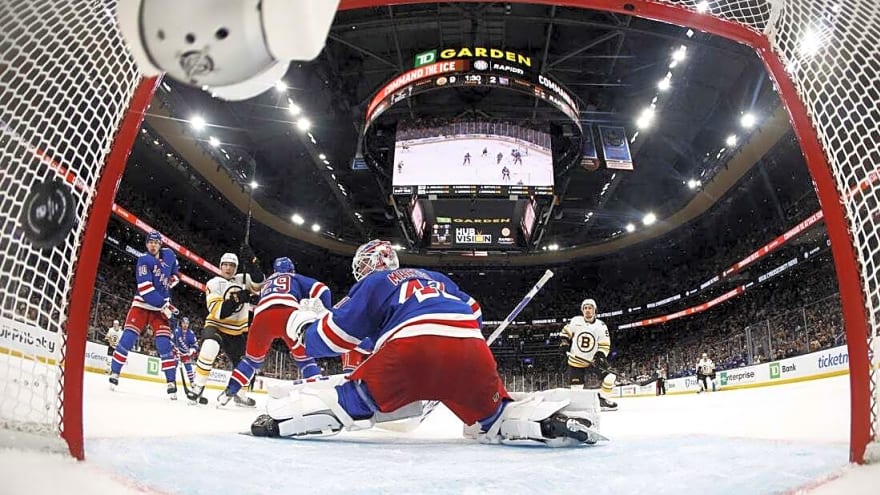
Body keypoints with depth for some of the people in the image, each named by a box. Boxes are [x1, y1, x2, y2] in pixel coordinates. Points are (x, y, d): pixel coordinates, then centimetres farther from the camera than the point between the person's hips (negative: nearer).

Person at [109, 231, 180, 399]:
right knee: (128, 338, -8)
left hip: (161, 307, 2)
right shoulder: (144, 260, -11)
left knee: (164, 343, -7)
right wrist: (164, 305, -23)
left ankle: (171, 383, -7)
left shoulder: (169, 255, 4)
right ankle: (114, 373, 9)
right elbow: (146, 289, -21)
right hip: (141, 305, -2)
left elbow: (175, 273, 26)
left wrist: (171, 281, 5)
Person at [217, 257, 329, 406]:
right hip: (288, 314, -3)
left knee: (253, 357, 25)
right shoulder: (296, 278, 30)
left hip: (262, 317, 3)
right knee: (304, 356, 11)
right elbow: (321, 290, 16)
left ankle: (229, 392, 21)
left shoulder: (266, 283, 43)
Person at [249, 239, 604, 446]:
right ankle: (560, 419, 0)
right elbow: (474, 314, 38)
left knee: (351, 400, 10)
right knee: (494, 417, 20)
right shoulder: (435, 277, 39)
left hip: (412, 351, -4)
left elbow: (334, 338, 22)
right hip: (472, 353, 4)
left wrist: (303, 326, 40)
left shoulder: (372, 283, 24)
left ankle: (285, 415, -6)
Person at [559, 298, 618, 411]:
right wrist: (564, 343, -2)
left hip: (593, 360, 1)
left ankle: (602, 399, 2)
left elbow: (605, 345, -8)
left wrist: (600, 356, -23)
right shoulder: (576, 321, -7)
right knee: (576, 387, -5)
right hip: (576, 360, -1)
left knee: (610, 376, -13)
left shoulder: (601, 325, -8)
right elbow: (566, 331, 11)